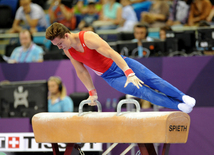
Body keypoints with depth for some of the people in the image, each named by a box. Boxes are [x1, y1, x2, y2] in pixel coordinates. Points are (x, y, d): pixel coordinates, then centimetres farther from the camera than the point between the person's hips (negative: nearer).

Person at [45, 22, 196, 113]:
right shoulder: (68, 51, -5)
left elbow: (111, 53, -30)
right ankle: (178, 106, -10)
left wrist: (130, 74, -37)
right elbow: (81, 71, 9)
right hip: (110, 77, 4)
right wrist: (92, 92, 9)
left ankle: (183, 97, -4)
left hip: (121, 63, -4)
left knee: (153, 80, -13)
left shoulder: (88, 38, -25)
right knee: (140, 91, -11)